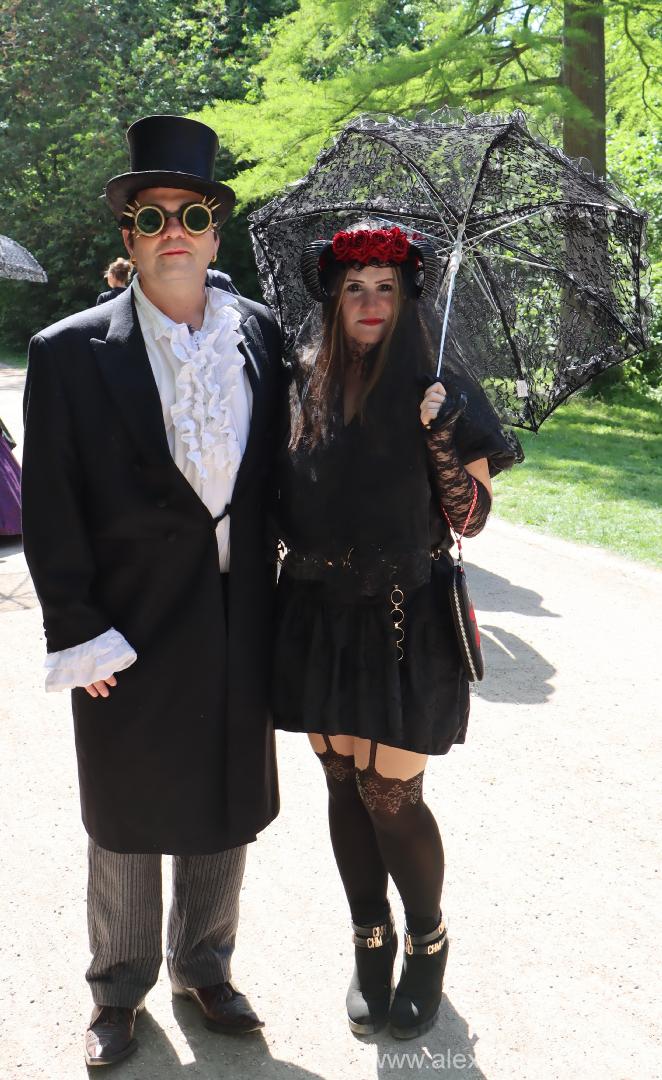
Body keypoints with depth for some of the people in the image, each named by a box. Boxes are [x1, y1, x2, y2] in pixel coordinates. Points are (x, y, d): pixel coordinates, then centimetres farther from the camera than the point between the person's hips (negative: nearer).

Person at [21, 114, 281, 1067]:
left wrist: (275, 593, 4)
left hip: (241, 629, 3)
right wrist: (77, 634, -10)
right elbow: (50, 512, -7)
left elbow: (276, 476, 8)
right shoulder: (71, 353, -8)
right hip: (129, 632, -3)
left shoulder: (261, 335, 2)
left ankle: (203, 968, 41)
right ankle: (119, 991, 37)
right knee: (126, 823, 14)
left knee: (227, 812, 17)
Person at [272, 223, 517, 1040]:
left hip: (404, 620, -3)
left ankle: (428, 944, 26)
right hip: (319, 617, 4)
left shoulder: (439, 393, -5)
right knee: (343, 783, 12)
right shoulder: (301, 384, 3)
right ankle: (370, 943, 32)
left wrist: (442, 442, -20)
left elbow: (472, 520, -4)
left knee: (390, 796, -2)